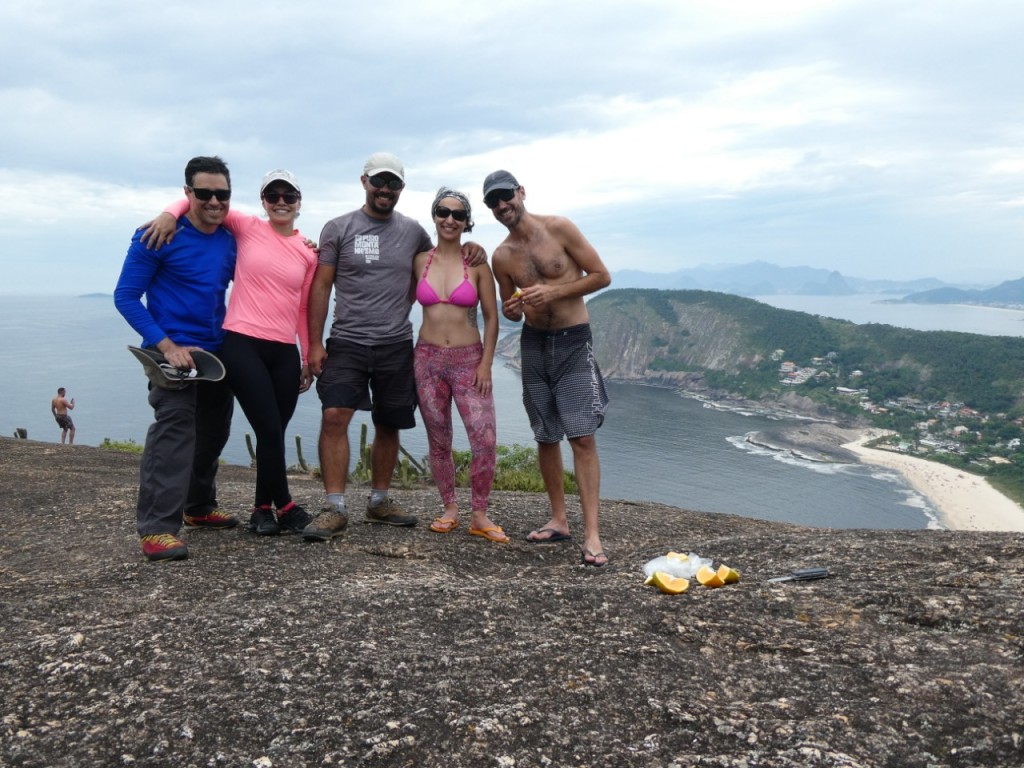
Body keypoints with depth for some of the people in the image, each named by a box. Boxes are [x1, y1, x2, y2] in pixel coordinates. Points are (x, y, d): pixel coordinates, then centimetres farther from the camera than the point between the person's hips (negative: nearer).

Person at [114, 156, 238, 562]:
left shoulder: (229, 241, 6)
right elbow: (125, 297, -10)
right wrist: (167, 346, -20)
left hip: (217, 352, 7)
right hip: (174, 352, -7)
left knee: (213, 432, 16)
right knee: (173, 430, -19)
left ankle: (199, 507, 33)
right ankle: (157, 528, -19)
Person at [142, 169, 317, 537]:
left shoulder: (308, 252, 10)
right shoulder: (246, 228, 3)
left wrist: (309, 358, 14)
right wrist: (170, 213, -14)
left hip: (285, 352, 4)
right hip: (242, 344, -3)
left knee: (275, 433, 9)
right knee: (270, 431, -7)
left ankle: (263, 508, 25)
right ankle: (284, 506, 12)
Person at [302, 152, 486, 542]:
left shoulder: (412, 231, 9)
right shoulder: (338, 228, 2)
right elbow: (321, 286, 1)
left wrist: (470, 248, 5)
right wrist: (314, 343, -5)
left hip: (396, 345, 3)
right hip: (347, 342, -2)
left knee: (388, 425, 9)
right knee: (334, 416, -16)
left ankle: (379, 501, 24)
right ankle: (334, 508, -9)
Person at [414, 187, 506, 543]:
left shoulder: (476, 264, -1)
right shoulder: (420, 261, 4)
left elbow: (491, 318, 0)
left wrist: (486, 364, -5)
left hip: (468, 359, -2)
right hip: (428, 358, 2)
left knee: (485, 439, -10)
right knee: (438, 442, 8)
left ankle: (479, 516, 5)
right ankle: (450, 509, 24)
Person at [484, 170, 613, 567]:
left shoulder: (559, 228, -8)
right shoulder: (501, 256, 4)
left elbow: (602, 276, -7)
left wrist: (553, 292, -17)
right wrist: (510, 309, -9)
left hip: (574, 342, -4)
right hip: (533, 343, 5)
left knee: (582, 437, -12)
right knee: (546, 437, 9)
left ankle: (592, 534, -12)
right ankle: (559, 520, 21)